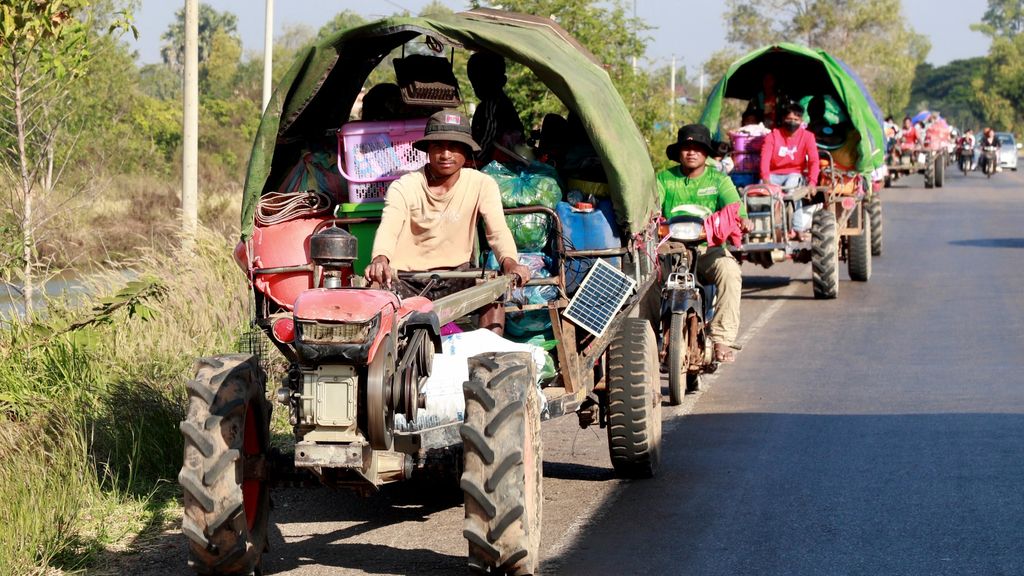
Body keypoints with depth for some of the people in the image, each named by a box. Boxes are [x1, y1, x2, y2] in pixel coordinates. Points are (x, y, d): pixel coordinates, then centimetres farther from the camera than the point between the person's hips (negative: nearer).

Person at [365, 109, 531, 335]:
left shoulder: (482, 185, -2)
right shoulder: (404, 187, -6)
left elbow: (497, 230, -15)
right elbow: (388, 228, -23)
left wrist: (509, 261, -39)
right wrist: (380, 259, -48)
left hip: (455, 278, 1)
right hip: (407, 281, -1)